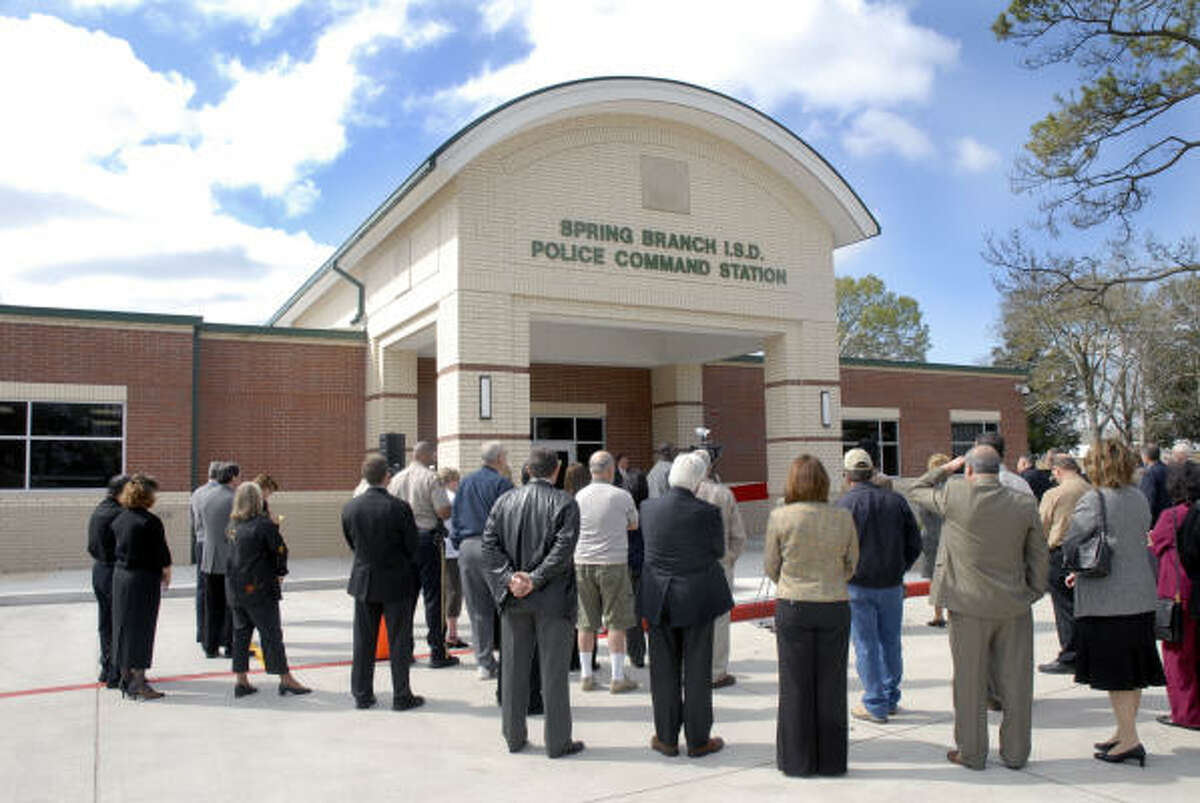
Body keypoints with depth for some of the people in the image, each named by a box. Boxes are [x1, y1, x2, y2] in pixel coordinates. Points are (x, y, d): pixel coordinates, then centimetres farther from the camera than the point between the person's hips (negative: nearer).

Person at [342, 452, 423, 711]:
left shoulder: (349, 507, -6)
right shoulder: (399, 508, -18)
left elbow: (351, 543, 6)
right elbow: (412, 547, -10)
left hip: (363, 581, 4)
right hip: (397, 583, -4)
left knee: (363, 641, 14)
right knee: (399, 641, 7)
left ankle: (362, 694, 23)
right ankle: (401, 696, 13)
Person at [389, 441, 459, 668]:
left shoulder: (396, 479, 7)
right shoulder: (431, 478, -10)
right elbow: (444, 512, -16)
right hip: (426, 538, -6)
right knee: (433, 596, 0)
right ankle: (437, 653, 2)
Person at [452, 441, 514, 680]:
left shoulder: (465, 482, 15)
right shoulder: (501, 483, -5)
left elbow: (454, 517, 17)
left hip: (467, 547, 6)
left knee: (478, 610, 9)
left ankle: (484, 663, 12)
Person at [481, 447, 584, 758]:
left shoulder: (505, 501, 4)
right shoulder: (565, 503, -8)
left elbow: (489, 545, -2)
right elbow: (563, 548, -17)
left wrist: (509, 578, -8)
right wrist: (535, 579, -15)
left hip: (513, 598, 4)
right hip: (552, 599, -4)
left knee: (513, 669, 14)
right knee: (553, 671, 5)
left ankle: (514, 736, 24)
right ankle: (558, 741, 12)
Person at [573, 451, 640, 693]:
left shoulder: (579, 496, 2)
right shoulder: (621, 496, -8)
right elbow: (634, 524, 8)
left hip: (582, 563, 4)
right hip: (613, 563, -4)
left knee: (586, 623, 10)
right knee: (616, 622, 4)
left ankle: (586, 675, 17)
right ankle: (618, 677, 8)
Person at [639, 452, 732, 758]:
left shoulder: (648, 507, -6)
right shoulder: (707, 512, -15)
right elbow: (719, 551, -1)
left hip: (659, 599, 3)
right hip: (697, 598, -3)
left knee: (664, 670, 12)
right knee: (697, 670, 9)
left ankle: (666, 738, 20)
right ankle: (698, 740, 18)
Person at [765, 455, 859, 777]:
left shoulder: (780, 517, -10)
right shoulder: (843, 517, -4)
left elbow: (771, 566, -1)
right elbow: (851, 565, 6)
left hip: (792, 606, -2)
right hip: (835, 606, 2)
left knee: (795, 685, 9)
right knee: (831, 685, 12)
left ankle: (797, 760, 18)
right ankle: (831, 760, 22)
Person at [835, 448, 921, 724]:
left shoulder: (844, 504, -11)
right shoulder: (896, 500, 2)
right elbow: (915, 543, 5)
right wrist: (897, 570, 14)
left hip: (858, 587, -4)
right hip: (892, 586, 4)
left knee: (866, 645, 4)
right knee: (890, 642, 16)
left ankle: (875, 704, 9)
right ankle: (891, 698, 26)